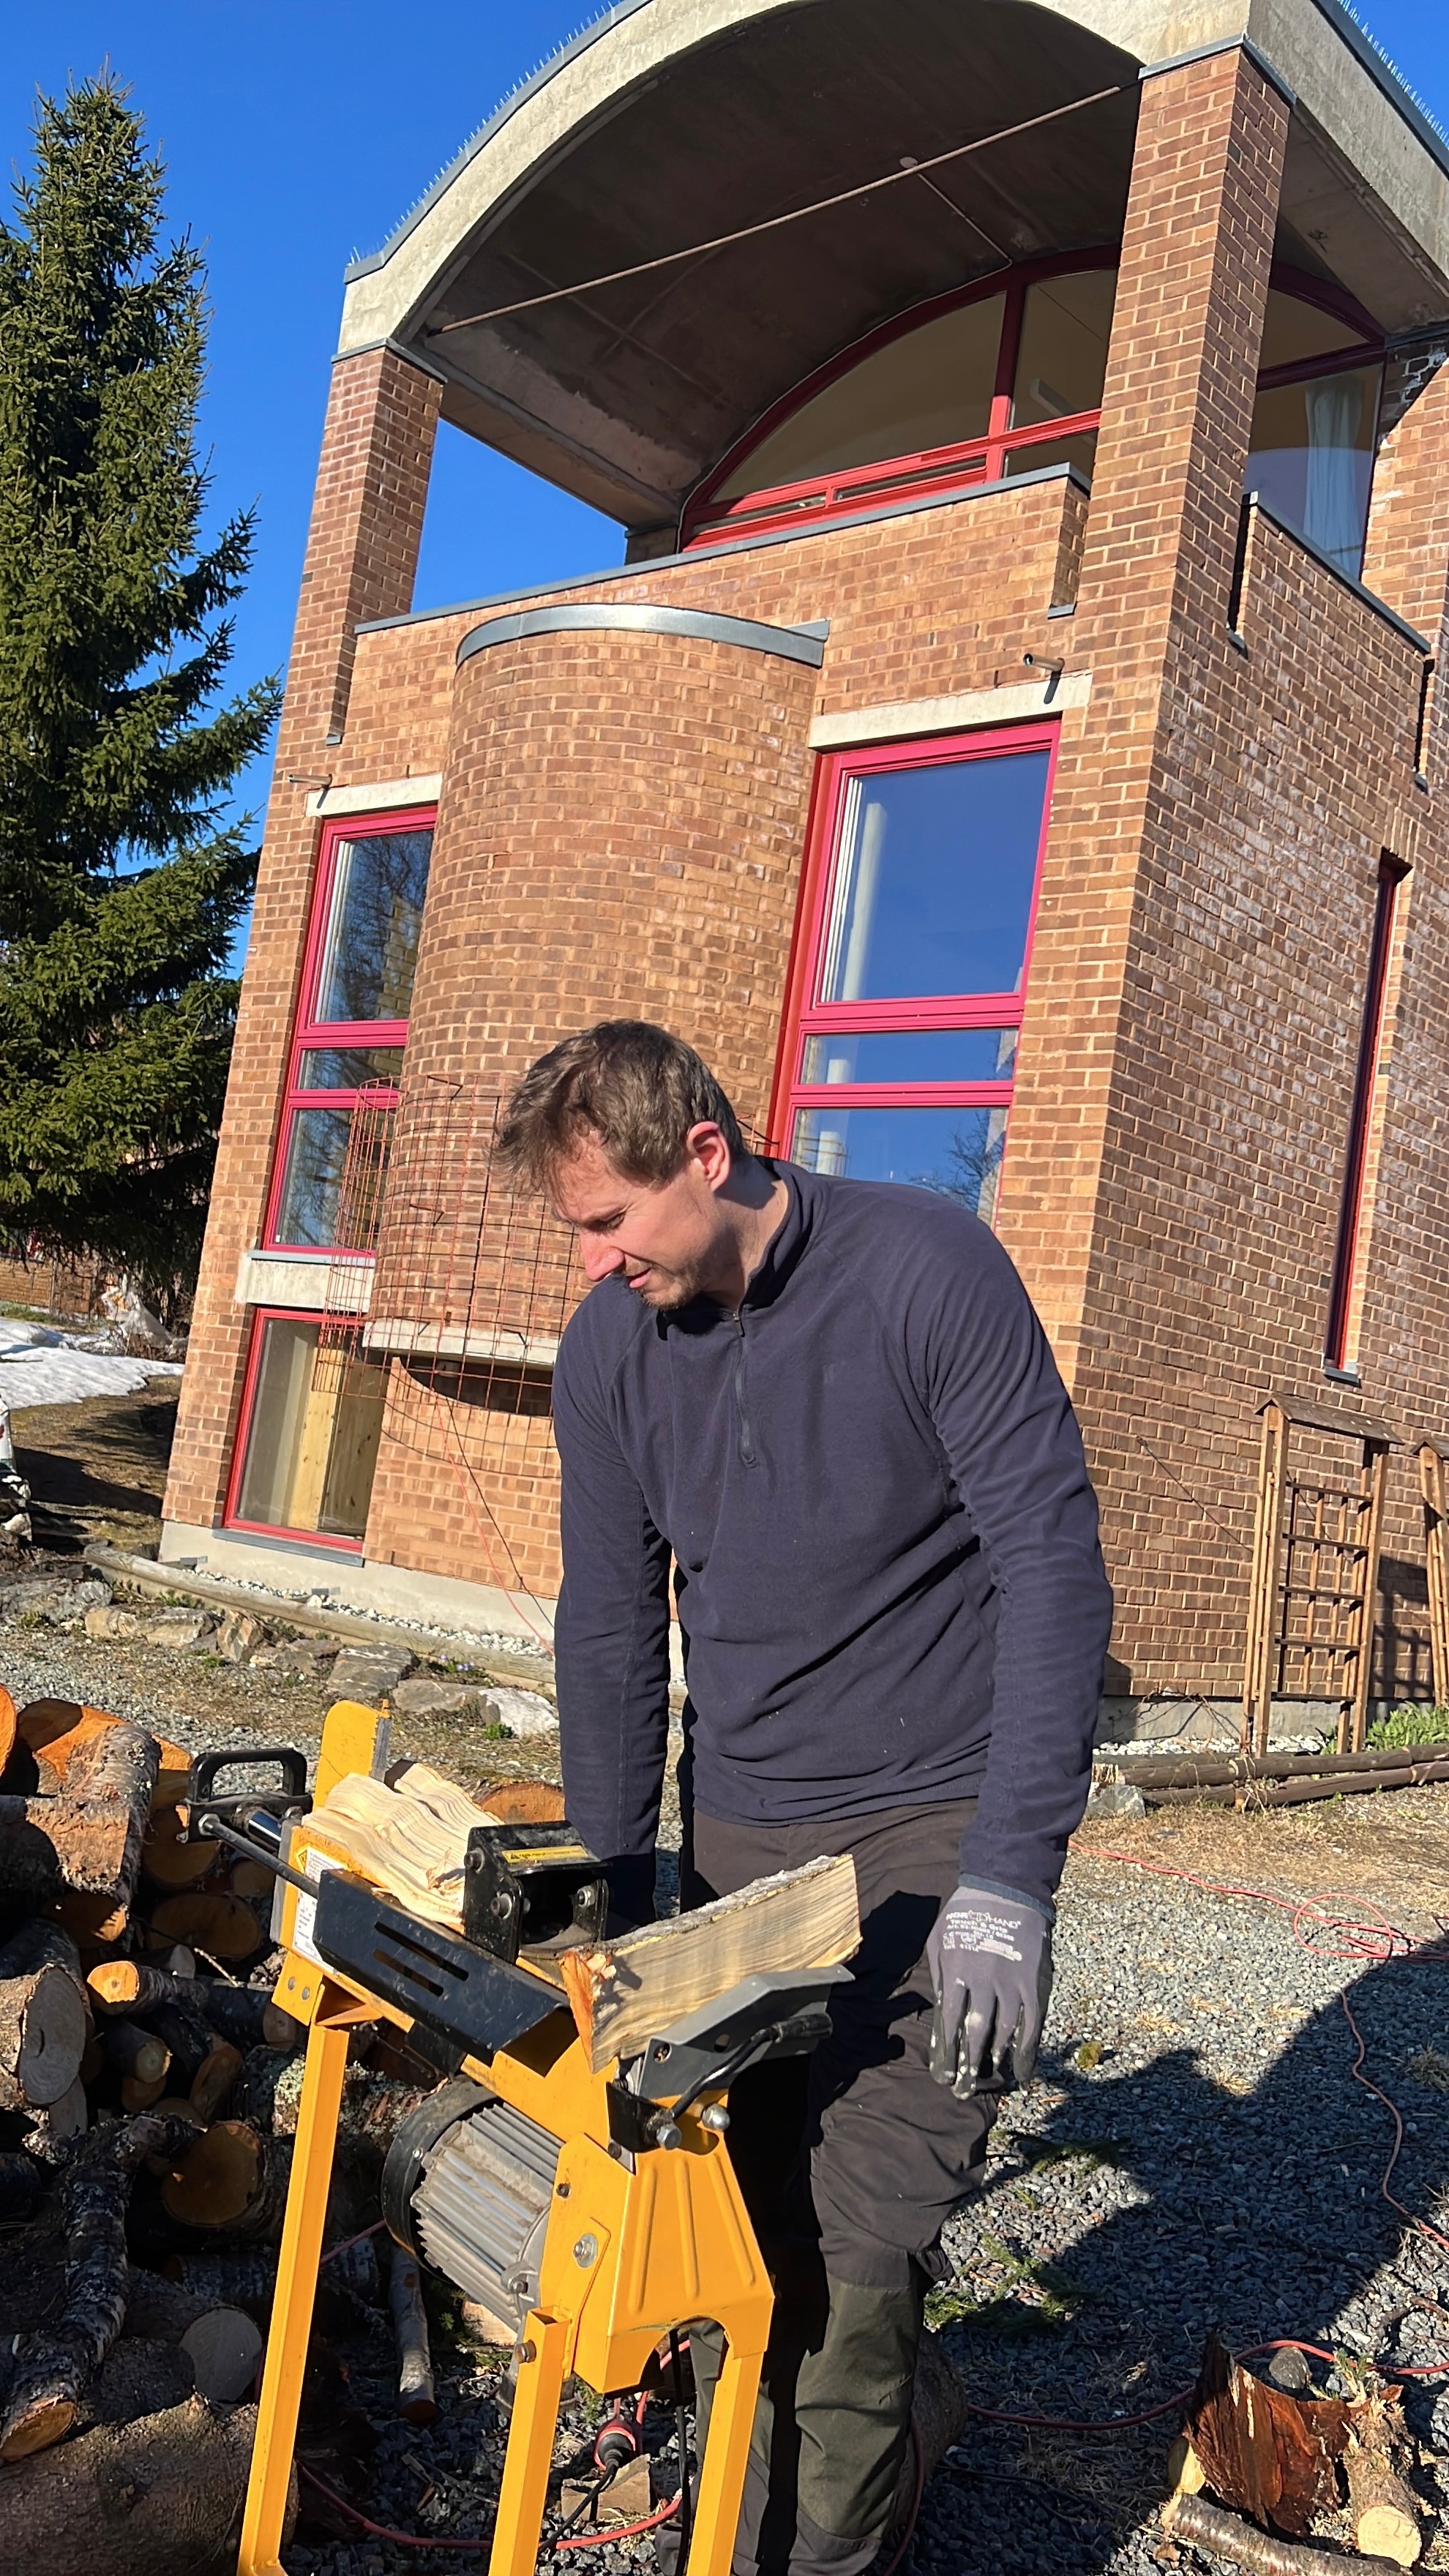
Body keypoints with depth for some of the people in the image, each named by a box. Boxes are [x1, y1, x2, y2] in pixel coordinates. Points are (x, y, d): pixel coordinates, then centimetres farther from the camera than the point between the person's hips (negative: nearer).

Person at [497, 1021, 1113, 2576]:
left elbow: (1052, 1561, -16)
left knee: (857, 2251, -10)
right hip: (740, 1830, 5)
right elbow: (608, 1630, 5)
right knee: (733, 2227, 8)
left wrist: (1010, 1881, -19)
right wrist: (617, 1906, 5)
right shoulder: (609, 1348, -2)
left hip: (940, 1821, -4)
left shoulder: (927, 1270, -16)